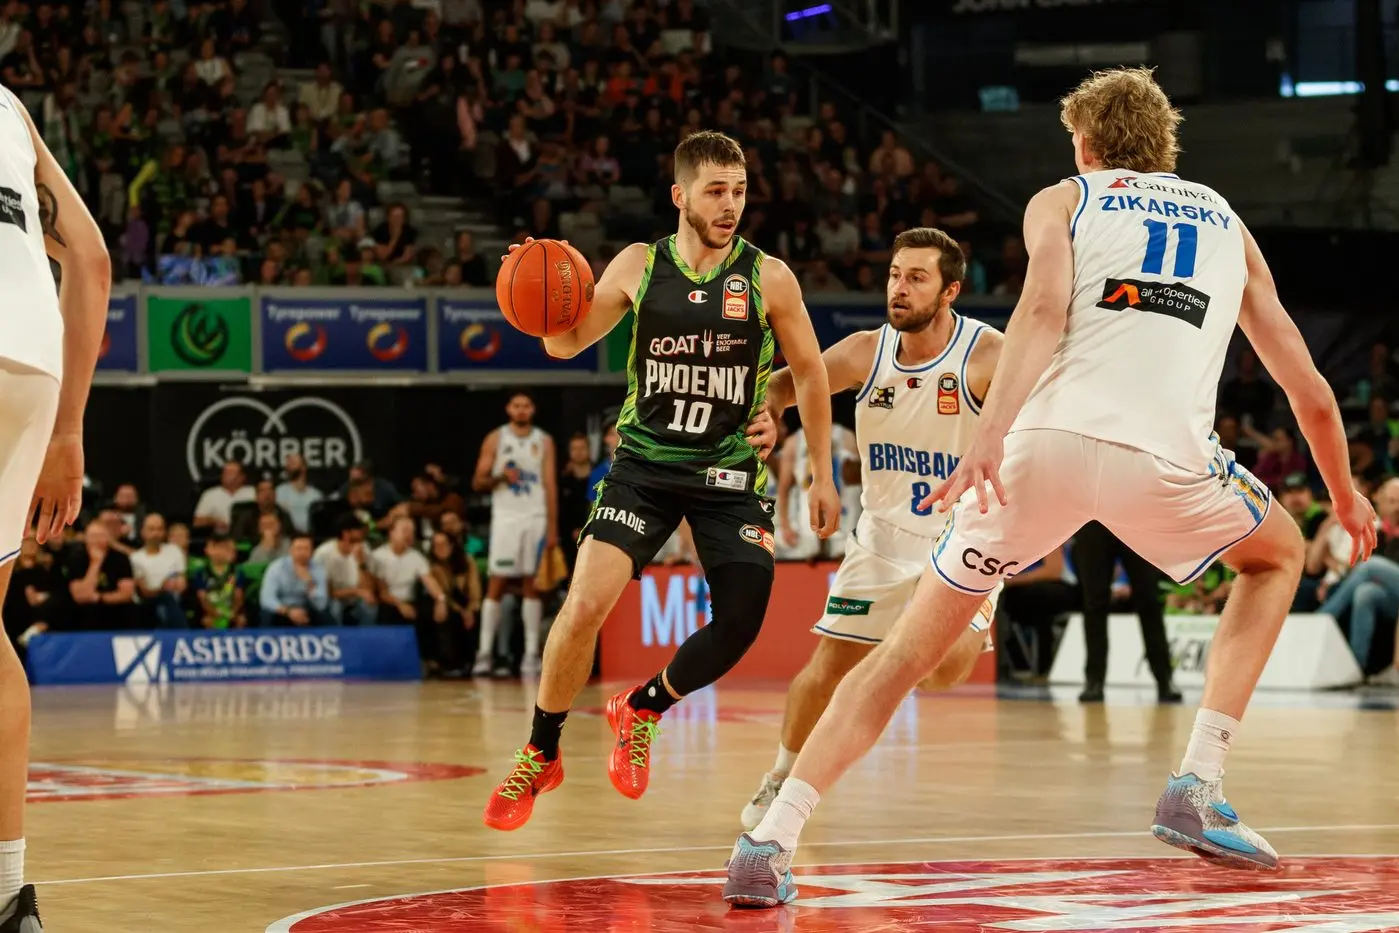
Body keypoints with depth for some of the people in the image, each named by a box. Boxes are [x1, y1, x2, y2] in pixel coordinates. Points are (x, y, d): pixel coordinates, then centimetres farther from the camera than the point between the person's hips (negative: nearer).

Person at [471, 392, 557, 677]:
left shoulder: (544, 441, 7)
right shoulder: (495, 439, 4)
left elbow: (550, 484, 4)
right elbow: (478, 482, 3)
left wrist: (552, 526, -3)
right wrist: (501, 477, -17)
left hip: (536, 519, 1)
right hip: (505, 517, -1)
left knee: (532, 586, 1)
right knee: (496, 584, -4)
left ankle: (531, 653, 3)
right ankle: (484, 652, -4)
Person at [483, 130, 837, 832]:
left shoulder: (767, 278, -4)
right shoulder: (639, 266, -1)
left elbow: (810, 373, 6)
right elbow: (568, 343, 9)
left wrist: (822, 476, 6)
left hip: (729, 474, 0)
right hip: (644, 464, 0)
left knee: (740, 627, -9)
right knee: (586, 602, -16)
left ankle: (642, 709, 21)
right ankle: (540, 755, 3)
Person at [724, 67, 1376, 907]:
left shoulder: (1062, 201, 22)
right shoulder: (1226, 224, 30)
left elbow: (1044, 308, -2)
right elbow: (1309, 392, 31)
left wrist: (992, 433, -14)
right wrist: (1345, 495, 48)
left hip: (1044, 439, 0)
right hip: (1163, 456, 0)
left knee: (911, 647, 14)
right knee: (1280, 556, 31)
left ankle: (772, 840, 1)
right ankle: (1199, 789, 16)